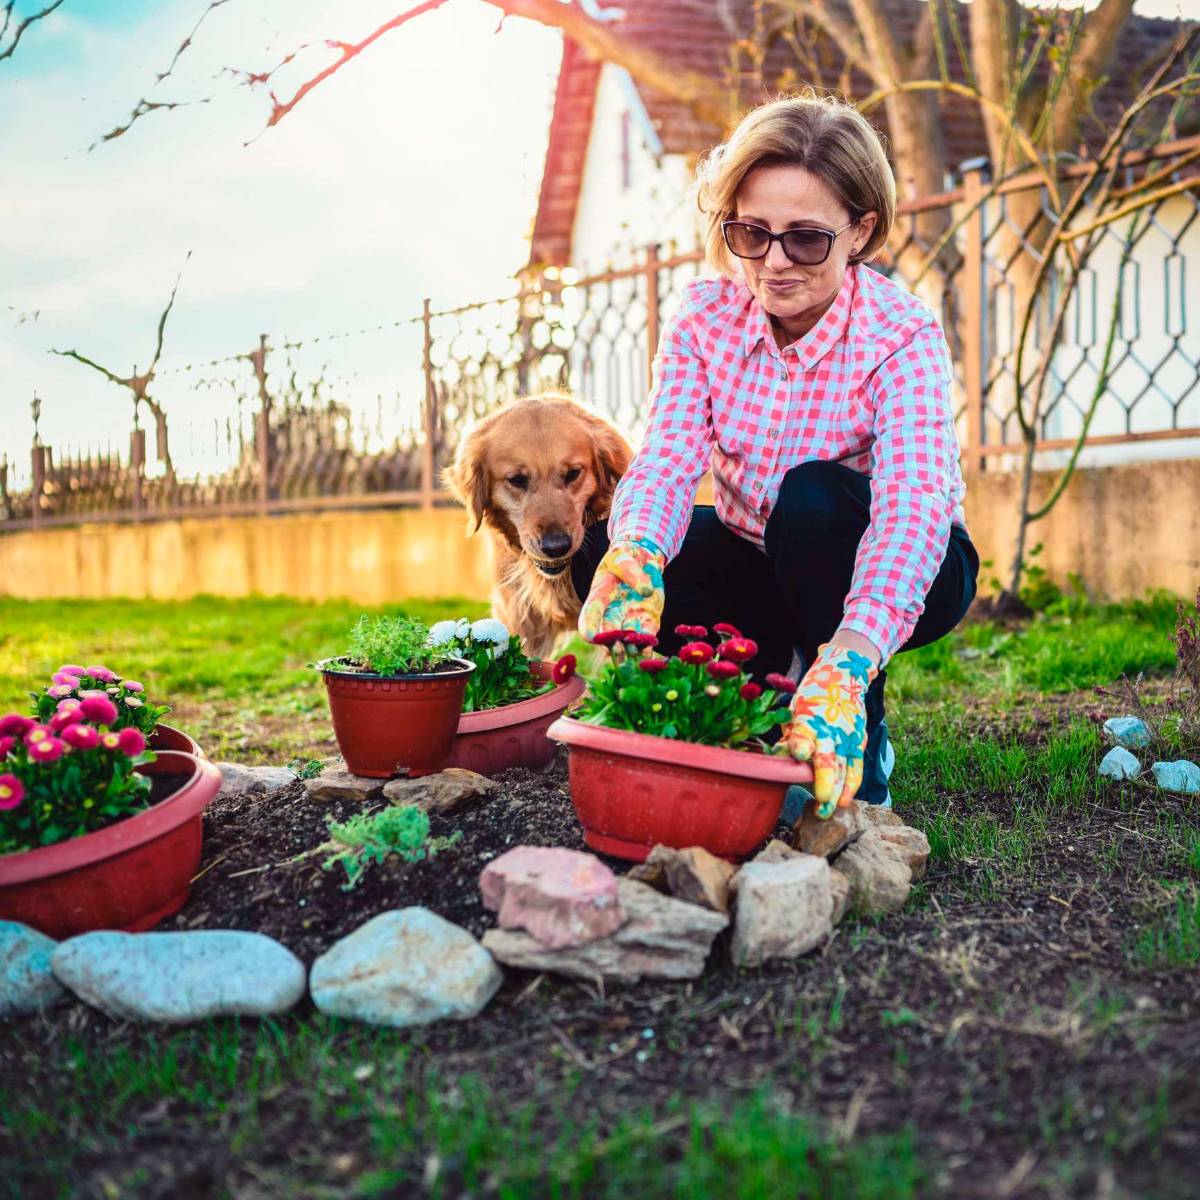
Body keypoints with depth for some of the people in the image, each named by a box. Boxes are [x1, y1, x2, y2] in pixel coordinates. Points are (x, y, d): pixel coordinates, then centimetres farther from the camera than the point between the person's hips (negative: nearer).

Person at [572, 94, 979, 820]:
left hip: (892, 583, -3)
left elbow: (912, 502, -40)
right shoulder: (705, 319, -12)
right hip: (765, 566, 3)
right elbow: (666, 459, -25)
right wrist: (633, 557, -50)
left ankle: (861, 758, -18)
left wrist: (848, 663, -58)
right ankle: (771, 676, 0)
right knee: (601, 556, -22)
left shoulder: (902, 336, -24)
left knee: (813, 495, -36)